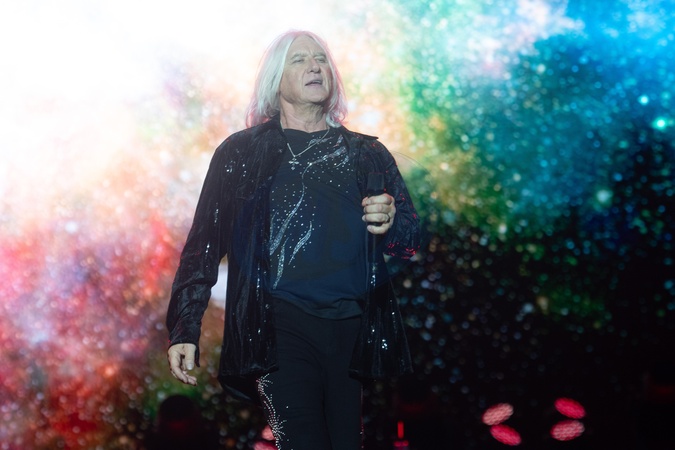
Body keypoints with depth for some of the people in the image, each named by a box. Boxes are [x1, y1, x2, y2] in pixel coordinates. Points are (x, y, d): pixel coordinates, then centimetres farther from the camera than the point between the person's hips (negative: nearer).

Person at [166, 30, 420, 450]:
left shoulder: (368, 154, 16)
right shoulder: (241, 153, 9)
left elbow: (411, 238, 16)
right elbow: (204, 244, 7)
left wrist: (390, 224, -8)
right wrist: (185, 329, -1)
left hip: (352, 330, 3)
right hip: (281, 328, -3)